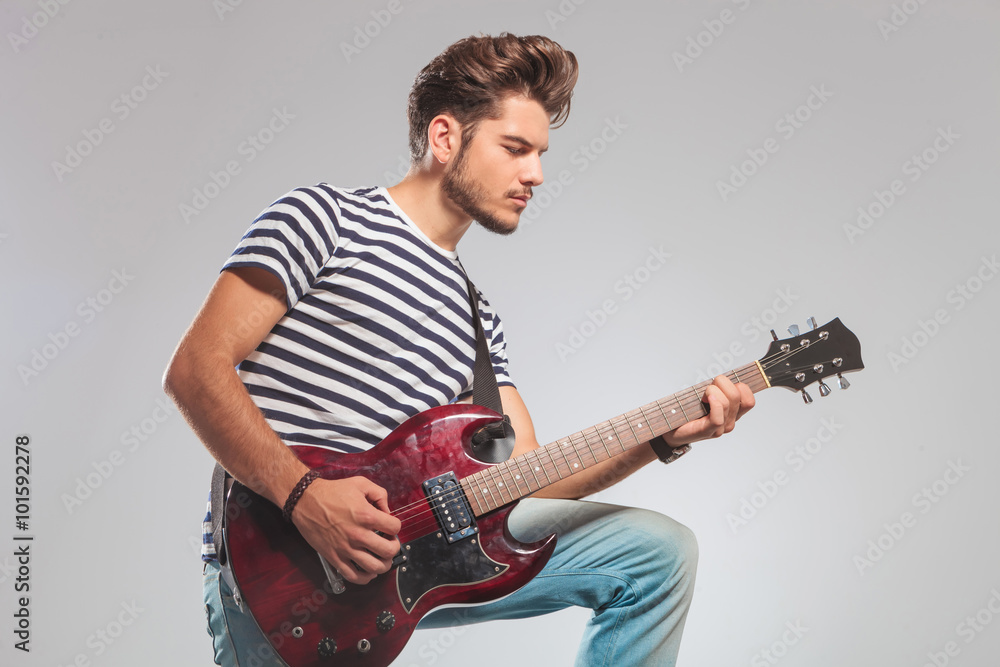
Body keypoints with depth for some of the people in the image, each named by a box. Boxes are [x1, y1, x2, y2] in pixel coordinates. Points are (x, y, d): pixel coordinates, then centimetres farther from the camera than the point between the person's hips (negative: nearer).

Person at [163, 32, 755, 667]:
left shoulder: (478, 316, 17)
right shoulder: (327, 217, -3)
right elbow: (196, 369, -11)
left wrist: (663, 435, -1)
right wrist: (306, 495, -22)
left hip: (411, 529, 6)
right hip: (279, 553, -5)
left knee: (660, 551, -1)